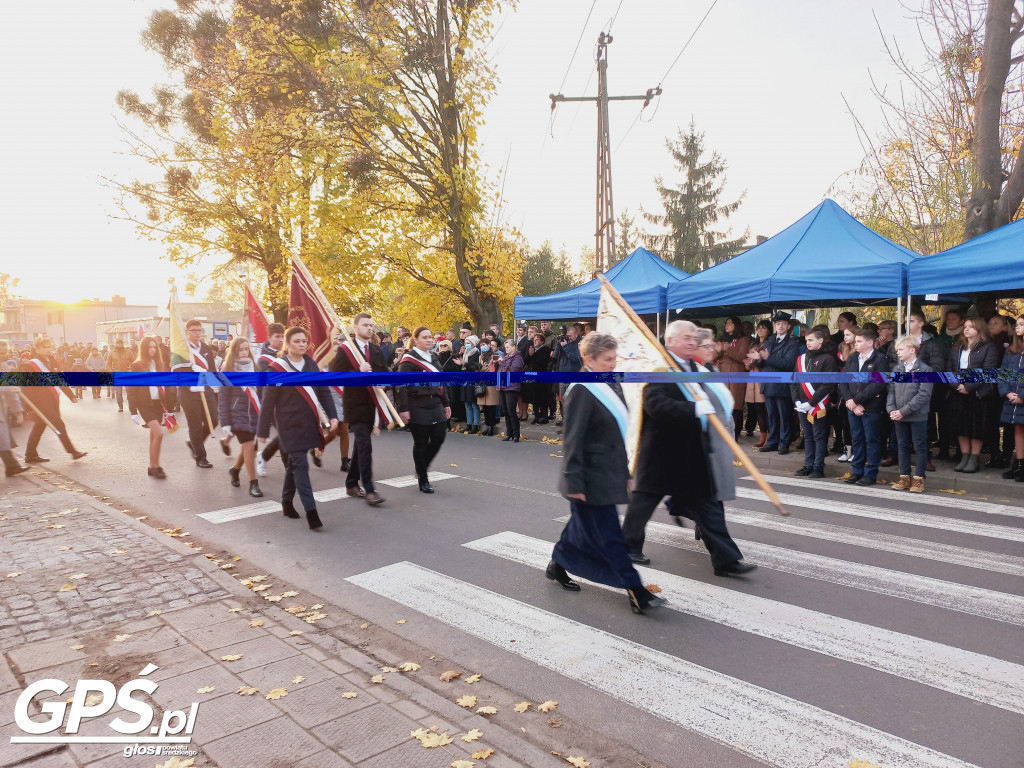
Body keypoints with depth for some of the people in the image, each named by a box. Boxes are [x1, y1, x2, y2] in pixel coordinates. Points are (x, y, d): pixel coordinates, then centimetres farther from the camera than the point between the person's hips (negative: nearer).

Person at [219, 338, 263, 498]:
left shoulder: (253, 366, 9)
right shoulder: (227, 370, -3)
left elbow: (260, 391, 10)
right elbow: (223, 398, -4)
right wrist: (225, 422, -9)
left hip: (254, 413, 4)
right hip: (238, 414, -4)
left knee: (247, 447, 11)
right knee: (249, 446, -13)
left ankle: (235, 470, 40)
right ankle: (253, 484, -3)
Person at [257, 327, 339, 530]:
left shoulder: (310, 363, 7)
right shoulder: (276, 368, -8)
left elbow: (323, 391, 8)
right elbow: (267, 402, -7)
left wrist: (332, 415, -2)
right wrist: (263, 431, -5)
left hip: (309, 423, 5)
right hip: (290, 424, -5)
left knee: (294, 463, 17)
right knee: (301, 466, -9)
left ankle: (287, 503, 33)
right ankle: (311, 512, -9)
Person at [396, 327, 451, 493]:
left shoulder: (434, 358, 14)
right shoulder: (409, 359, -7)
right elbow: (402, 386, -11)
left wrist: (445, 404, 17)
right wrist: (403, 409, -16)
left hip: (435, 404, 6)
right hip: (417, 407, -6)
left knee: (439, 438, 1)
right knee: (421, 443, 1)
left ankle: (422, 467, 26)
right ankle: (423, 481, 13)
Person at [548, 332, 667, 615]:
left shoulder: (612, 386, 10)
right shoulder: (581, 391, -17)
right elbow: (572, 439, -18)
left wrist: (625, 472, 19)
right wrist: (574, 482, -19)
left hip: (609, 473, 9)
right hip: (592, 478, -9)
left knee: (583, 525, 20)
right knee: (609, 536, -1)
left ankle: (557, 565, 38)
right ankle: (636, 592, 4)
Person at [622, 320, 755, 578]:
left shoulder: (696, 369, 11)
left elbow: (722, 399, 22)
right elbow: (656, 405, -31)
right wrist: (695, 409, -34)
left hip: (694, 453, 7)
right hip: (662, 451, -7)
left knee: (709, 504, 7)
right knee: (644, 499, 10)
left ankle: (726, 559, 12)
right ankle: (629, 545, 29)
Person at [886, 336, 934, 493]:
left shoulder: (925, 369, -8)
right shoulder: (896, 369, 9)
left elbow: (923, 395, -14)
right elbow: (891, 390, 8)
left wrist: (903, 411, -17)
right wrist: (891, 409, -8)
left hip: (918, 416, -5)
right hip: (898, 416, 5)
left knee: (920, 447, 3)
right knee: (902, 446, 10)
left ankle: (919, 479, 10)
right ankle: (904, 477, 18)